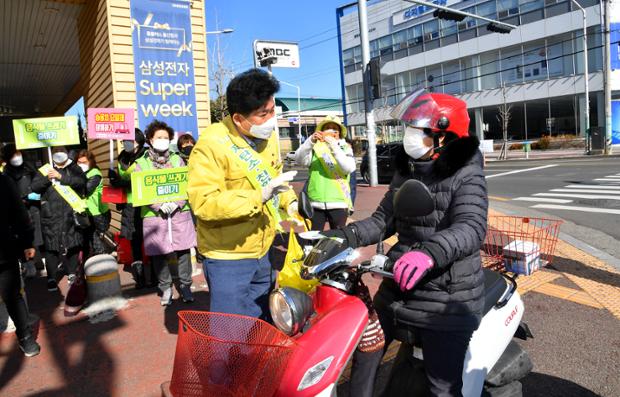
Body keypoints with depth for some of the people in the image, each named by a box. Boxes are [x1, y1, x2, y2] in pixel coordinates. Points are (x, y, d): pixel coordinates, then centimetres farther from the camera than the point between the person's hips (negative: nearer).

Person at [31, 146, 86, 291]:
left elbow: (81, 181, -10)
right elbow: (34, 187, 3)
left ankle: (72, 272, 19)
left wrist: (61, 177, -18)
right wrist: (47, 178, -15)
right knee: (51, 246, -2)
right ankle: (51, 277, 4)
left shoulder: (74, 169, 8)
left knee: (73, 243, 5)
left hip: (71, 213, 0)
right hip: (51, 215, 0)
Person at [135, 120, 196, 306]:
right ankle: (165, 289, 20)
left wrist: (176, 204, -11)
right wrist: (160, 206, -15)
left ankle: (185, 286, 17)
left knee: (183, 250, 3)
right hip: (153, 215, -1)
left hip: (180, 213, 1)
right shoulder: (141, 163, 4)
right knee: (159, 254, 5)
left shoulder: (177, 159, 10)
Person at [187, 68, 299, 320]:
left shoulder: (268, 135, 3)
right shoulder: (212, 145, -22)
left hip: (262, 251, 7)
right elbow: (203, 203, -30)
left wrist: (289, 201, 2)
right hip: (227, 257, -7)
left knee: (264, 323, 23)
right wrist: (258, 197, -37)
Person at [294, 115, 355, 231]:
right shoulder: (315, 147, 8)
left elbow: (349, 168, -13)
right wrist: (310, 141, -24)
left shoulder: (345, 148, 6)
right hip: (315, 202, 0)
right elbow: (299, 160, -10)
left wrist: (334, 146, -23)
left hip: (338, 202, 0)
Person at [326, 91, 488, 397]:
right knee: (364, 355, 17)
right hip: (399, 287, 7)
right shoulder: (406, 172, 9)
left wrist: (430, 252, -47)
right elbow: (384, 220, 11)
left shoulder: (466, 176, -12)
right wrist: (342, 237, -6)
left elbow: (472, 228, -27)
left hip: (447, 297, -6)